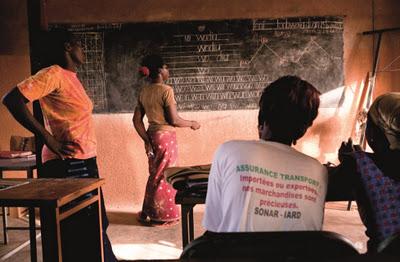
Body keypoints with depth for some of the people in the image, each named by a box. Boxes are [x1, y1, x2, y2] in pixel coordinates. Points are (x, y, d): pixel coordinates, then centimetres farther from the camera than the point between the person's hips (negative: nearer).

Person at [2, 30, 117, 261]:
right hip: (69, 163, -9)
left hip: (83, 162, 9)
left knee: (94, 224, 17)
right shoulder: (54, 74, -12)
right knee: (89, 227, -1)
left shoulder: (71, 77, 15)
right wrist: (49, 139, -21)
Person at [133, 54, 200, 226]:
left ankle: (149, 213, 28)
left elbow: (136, 119, 5)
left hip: (152, 136, 7)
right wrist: (192, 124, -2)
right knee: (164, 177, 5)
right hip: (166, 137, -7)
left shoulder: (144, 91, 6)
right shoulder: (166, 90, -16)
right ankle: (163, 216, 16)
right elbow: (174, 120, -18)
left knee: (155, 176, 18)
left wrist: (147, 140, 7)